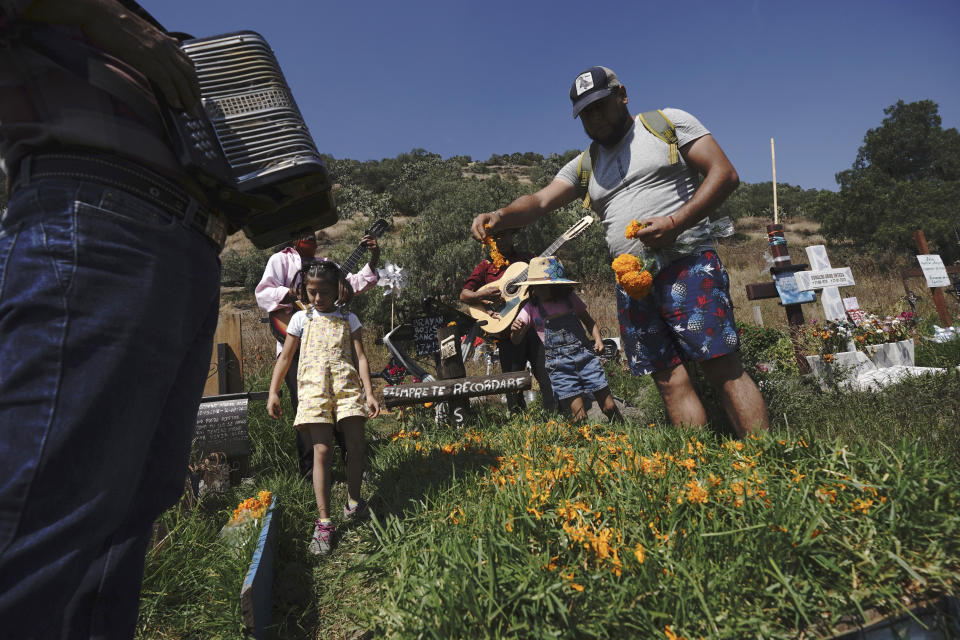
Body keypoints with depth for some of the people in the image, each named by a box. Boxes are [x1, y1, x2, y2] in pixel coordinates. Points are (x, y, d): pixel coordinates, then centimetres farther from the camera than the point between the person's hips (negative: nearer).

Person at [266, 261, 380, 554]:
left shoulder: (348, 319, 11)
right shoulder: (301, 319, 11)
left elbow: (360, 357, 6)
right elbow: (285, 357, 13)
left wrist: (369, 392, -3)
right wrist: (273, 392, 5)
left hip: (347, 386, 1)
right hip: (314, 388, -1)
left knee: (356, 446, -3)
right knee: (321, 451, -6)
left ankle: (353, 503, 20)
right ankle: (324, 522, -2)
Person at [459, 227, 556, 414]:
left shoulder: (527, 258, 14)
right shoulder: (486, 265, 9)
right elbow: (463, 295, 3)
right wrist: (483, 296, -17)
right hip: (506, 329, -1)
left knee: (545, 373, -1)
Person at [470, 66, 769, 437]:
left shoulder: (669, 122, 9)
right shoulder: (583, 166, 19)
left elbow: (725, 174, 1)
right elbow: (540, 202, 5)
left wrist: (675, 222, -14)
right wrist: (500, 217, -17)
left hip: (687, 266, -3)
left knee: (723, 367, -10)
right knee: (670, 380, 3)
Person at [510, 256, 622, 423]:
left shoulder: (570, 298, 6)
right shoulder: (531, 307, 2)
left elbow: (589, 321, 17)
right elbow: (517, 339, 0)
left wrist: (598, 340, -1)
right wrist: (515, 330, -23)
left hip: (585, 355, 1)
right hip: (559, 364, -1)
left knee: (609, 408, 4)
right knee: (579, 416, -4)